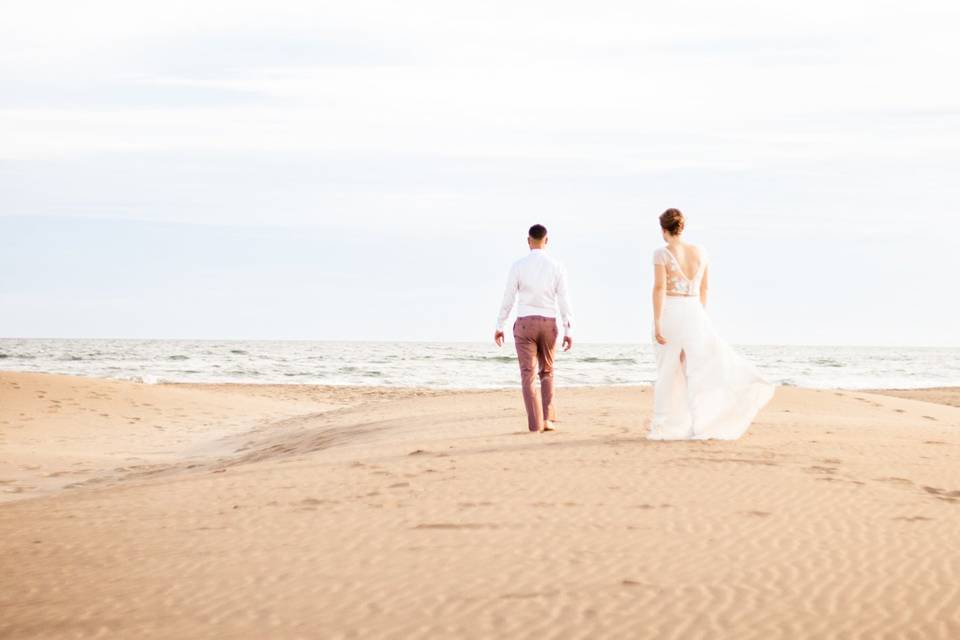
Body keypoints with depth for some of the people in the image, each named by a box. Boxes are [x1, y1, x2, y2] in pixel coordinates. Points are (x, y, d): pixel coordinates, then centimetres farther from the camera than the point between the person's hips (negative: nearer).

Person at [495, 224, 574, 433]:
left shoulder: (518, 266, -6)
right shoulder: (557, 267, -3)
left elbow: (508, 299, -3)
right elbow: (564, 301, -4)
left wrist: (499, 327, 7)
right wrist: (568, 332, 0)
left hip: (525, 324, -2)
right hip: (548, 325, 2)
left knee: (528, 375, 1)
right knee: (547, 373, 19)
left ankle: (536, 424, -7)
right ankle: (548, 419, 8)